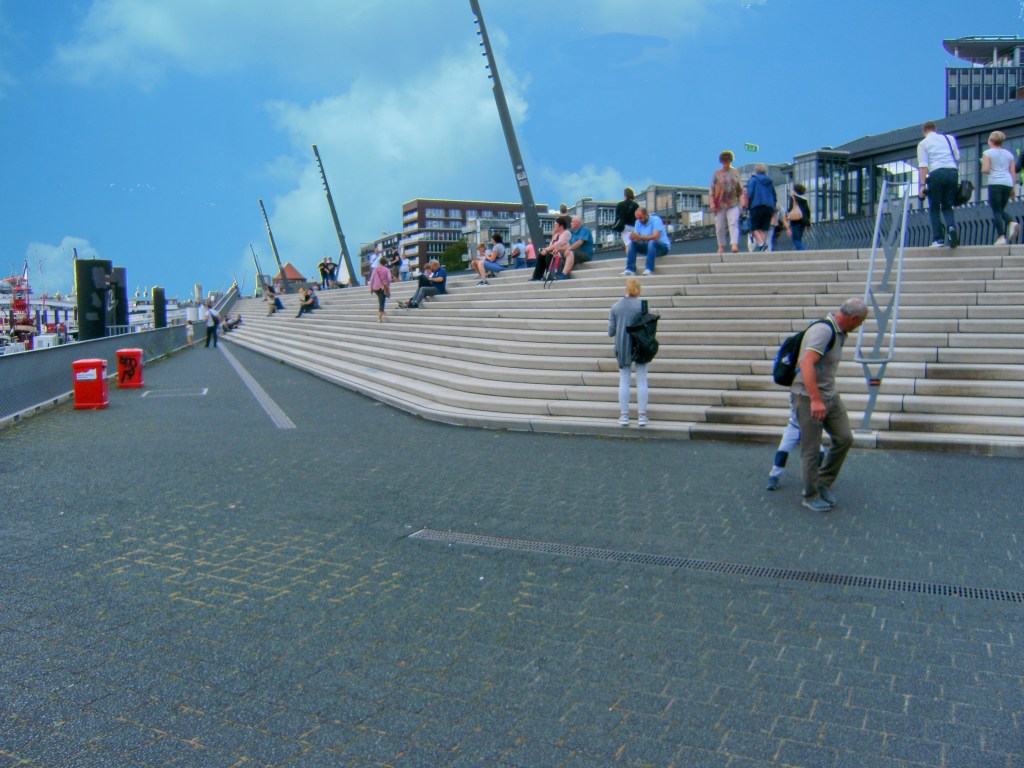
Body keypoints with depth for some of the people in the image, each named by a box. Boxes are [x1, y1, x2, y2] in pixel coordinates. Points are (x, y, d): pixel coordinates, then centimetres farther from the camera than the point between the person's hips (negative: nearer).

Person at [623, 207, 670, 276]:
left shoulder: (656, 220, -17)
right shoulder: (638, 222, 2)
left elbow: (655, 237, -29)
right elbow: (636, 237, -4)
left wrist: (640, 237, -38)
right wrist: (633, 238, -29)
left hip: (663, 246, -6)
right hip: (648, 246, 6)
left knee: (652, 242, -37)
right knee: (632, 243, -15)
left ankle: (649, 269, -40)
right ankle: (630, 269, -22)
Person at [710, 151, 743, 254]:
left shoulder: (735, 172, 11)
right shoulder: (716, 174, 8)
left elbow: (740, 188, 12)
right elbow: (712, 189, 5)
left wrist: (741, 199, 2)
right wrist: (712, 203, -4)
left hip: (733, 204, 0)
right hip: (720, 204, 1)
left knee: (733, 224, -15)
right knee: (720, 227, 3)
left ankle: (734, 245, -26)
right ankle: (721, 246, 15)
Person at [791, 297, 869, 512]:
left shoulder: (838, 332, 9)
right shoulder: (823, 330, -22)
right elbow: (807, 364, -34)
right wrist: (815, 400, -39)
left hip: (830, 395, 9)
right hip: (809, 397, -9)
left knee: (844, 438, 7)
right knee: (810, 449, 1)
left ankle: (824, 483, 22)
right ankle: (811, 496, 15)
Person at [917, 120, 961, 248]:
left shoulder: (923, 143, 6)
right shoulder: (950, 138, 18)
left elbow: (923, 165, -3)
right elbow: (957, 157, 19)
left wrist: (922, 185, -5)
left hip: (936, 173, -3)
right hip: (953, 172, 3)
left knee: (934, 208, 5)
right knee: (947, 206, 13)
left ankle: (938, 239, -2)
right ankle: (951, 227, -15)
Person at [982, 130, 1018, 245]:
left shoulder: (988, 153, 3)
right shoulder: (1009, 154, 17)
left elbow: (985, 169, -9)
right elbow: (1013, 172, 13)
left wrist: (983, 169, 14)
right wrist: (1012, 188, 17)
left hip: (995, 183, -5)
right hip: (1008, 184, 5)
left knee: (996, 211, -4)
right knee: (1001, 209, 19)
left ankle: (1001, 237, -15)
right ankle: (1012, 223, -11)